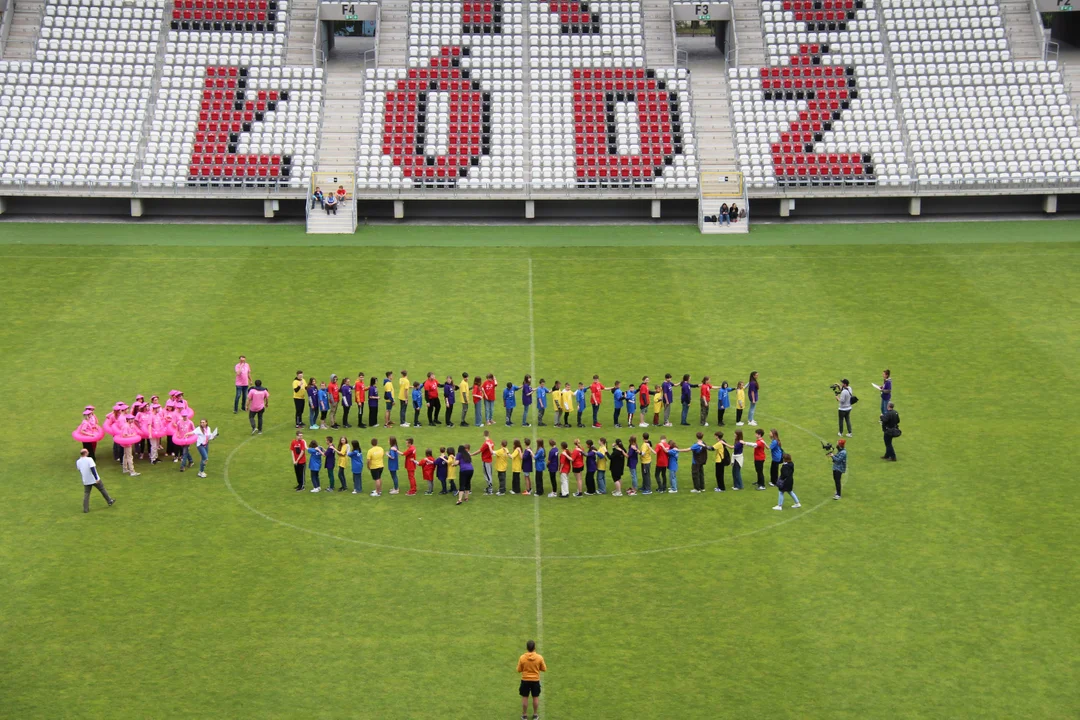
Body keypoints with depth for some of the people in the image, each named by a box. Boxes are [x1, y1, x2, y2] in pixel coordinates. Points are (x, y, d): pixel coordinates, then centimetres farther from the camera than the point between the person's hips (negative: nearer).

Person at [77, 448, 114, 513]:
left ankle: (85, 509, 2)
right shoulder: (89, 459, -17)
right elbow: (92, 469, -23)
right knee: (102, 489, 15)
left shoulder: (78, 462, -1)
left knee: (86, 494, 8)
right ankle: (109, 501, 28)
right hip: (94, 479, -4)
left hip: (86, 481, 4)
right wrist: (96, 478, -23)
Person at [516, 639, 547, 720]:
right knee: (535, 698, 15)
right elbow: (544, 669, -3)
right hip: (535, 680, 0)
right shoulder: (539, 657, -14)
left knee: (525, 698, 12)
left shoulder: (522, 658, -15)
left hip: (525, 680, 0)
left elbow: (519, 670, -4)